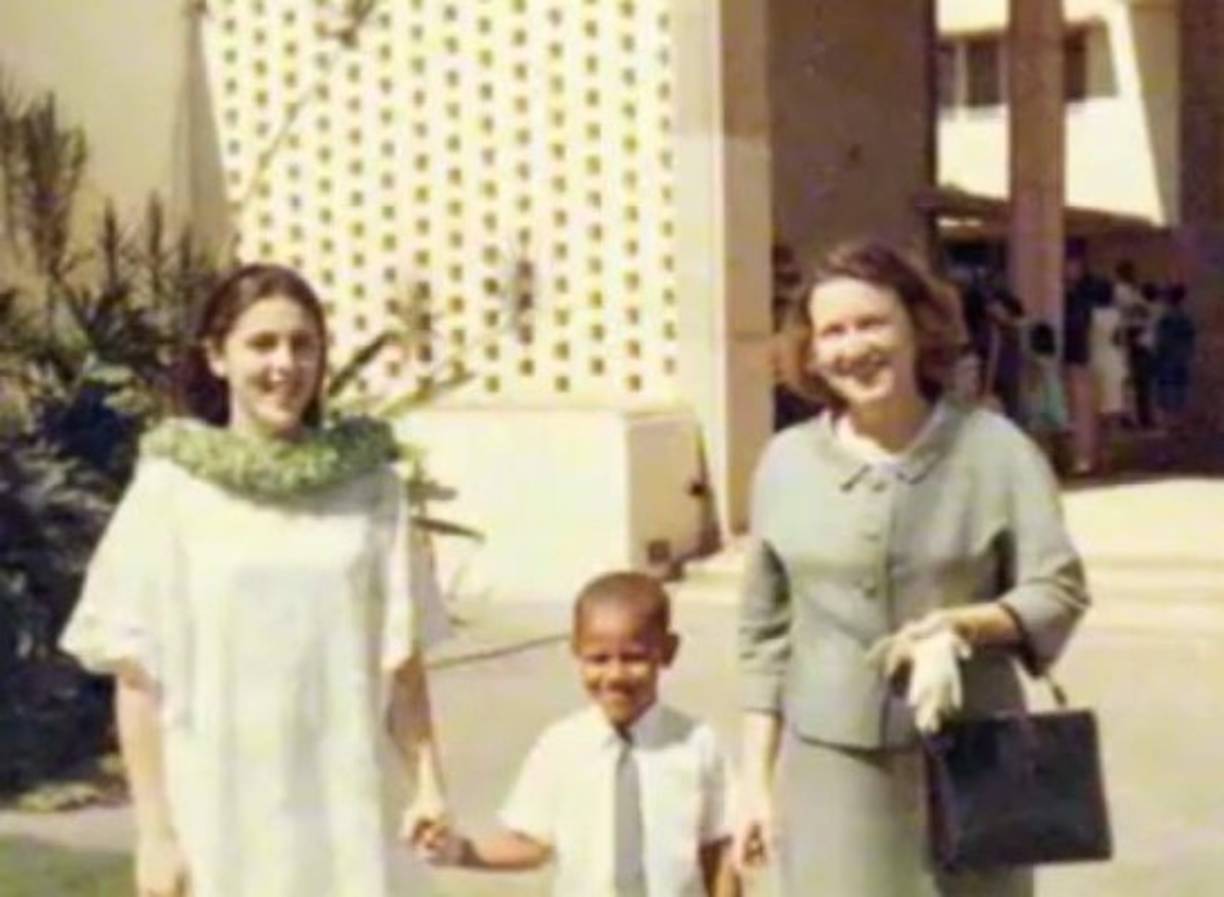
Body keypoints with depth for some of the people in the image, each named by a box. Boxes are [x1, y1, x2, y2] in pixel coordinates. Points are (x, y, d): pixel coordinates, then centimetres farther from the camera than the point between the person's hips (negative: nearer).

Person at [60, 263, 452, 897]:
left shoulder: (367, 484, 2)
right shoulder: (172, 487, -4)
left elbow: (401, 659, 5)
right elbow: (138, 676, -3)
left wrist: (427, 782, -6)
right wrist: (154, 831, -5)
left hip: (350, 817, 2)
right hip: (220, 818, -2)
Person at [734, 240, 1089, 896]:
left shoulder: (993, 449, -3)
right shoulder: (786, 463, 3)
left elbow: (1059, 590, -2)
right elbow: (764, 634, 8)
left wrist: (964, 624, -22)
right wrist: (756, 779, 6)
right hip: (832, 767, 1)